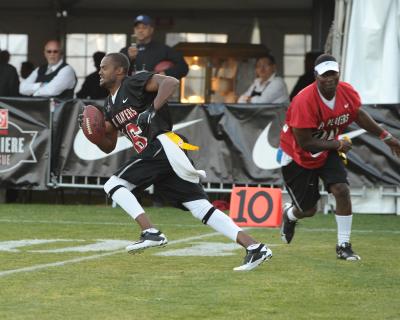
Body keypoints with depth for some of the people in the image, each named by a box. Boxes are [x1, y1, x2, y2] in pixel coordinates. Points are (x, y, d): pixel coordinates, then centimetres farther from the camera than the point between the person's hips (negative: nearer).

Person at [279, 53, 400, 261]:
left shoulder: (347, 92, -15)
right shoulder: (304, 101, -34)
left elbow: (359, 115, 7)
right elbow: (305, 143, -30)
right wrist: (337, 145, -23)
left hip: (327, 152, 4)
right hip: (297, 157, -4)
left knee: (342, 190, -16)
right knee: (308, 209, 6)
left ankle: (344, 247, -3)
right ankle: (289, 215, 47)